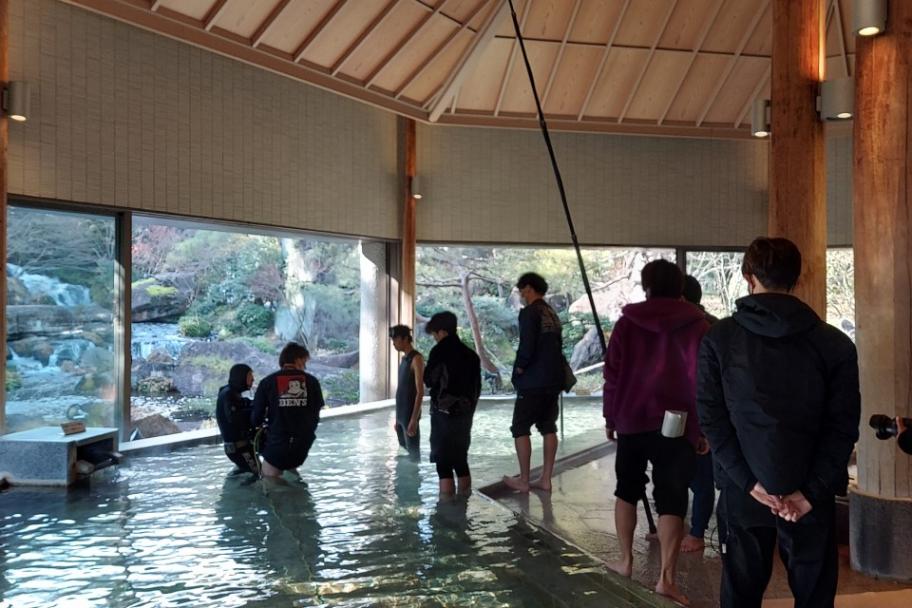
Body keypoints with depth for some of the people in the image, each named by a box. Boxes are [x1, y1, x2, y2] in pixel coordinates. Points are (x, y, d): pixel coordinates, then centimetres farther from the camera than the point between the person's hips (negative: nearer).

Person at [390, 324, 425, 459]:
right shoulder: (404, 359, 13)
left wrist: (414, 419, -21)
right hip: (401, 415, 9)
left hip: (410, 415, -9)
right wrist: (397, 418, 17)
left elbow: (420, 391, -17)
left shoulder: (416, 358, -12)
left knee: (412, 452, -3)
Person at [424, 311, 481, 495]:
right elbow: (477, 386, 13)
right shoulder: (470, 354, 9)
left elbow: (429, 380, -5)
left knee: (444, 464, -5)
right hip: (464, 414, 6)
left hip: (444, 414, -6)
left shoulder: (439, 351, -9)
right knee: (461, 461, 16)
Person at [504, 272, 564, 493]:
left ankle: (523, 480, 4)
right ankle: (545, 479, 13)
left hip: (533, 382, -8)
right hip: (553, 380, 8)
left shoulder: (529, 313, -12)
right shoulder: (552, 314, 13)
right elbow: (558, 347, 15)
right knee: (548, 428, 10)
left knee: (520, 429, 1)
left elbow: (526, 347, -20)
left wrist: (519, 368, -6)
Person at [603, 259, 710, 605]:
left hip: (631, 420, 2)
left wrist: (610, 416, 11)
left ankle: (625, 560, 24)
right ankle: (666, 577, -5)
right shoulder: (697, 326, -2)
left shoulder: (627, 322, 1)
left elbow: (612, 374, 2)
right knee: (671, 500, 0)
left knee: (627, 490, 18)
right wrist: (705, 427, 3)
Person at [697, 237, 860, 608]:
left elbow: (711, 417, -7)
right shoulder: (835, 343, -2)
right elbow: (843, 425, -7)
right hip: (810, 495, 0)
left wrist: (749, 482, -7)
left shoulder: (718, 338, -3)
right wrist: (812, 491, -8)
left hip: (742, 493, 0)